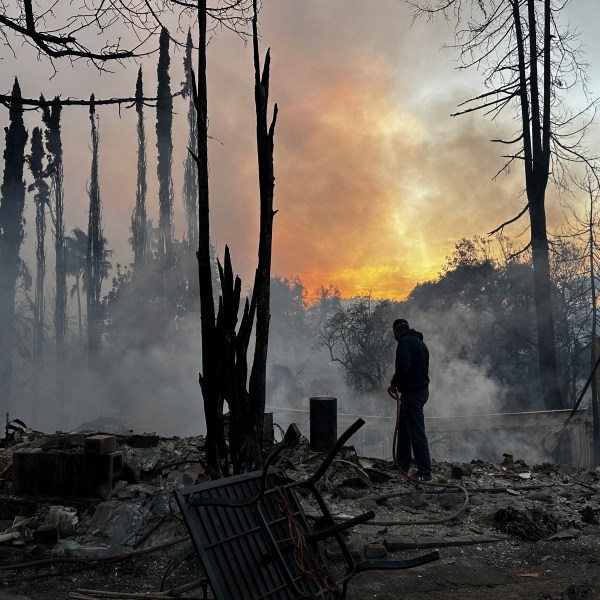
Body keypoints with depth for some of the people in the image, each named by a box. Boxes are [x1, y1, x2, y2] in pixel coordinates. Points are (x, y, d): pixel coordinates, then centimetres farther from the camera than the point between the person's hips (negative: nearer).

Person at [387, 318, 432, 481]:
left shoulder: (405, 342, -14)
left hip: (412, 393, -10)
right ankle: (402, 465, 25)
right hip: (421, 389, 10)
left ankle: (424, 472, -5)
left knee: (416, 433, -8)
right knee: (403, 428, 18)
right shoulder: (420, 342, 18)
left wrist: (394, 383, -12)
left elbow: (403, 366, -27)